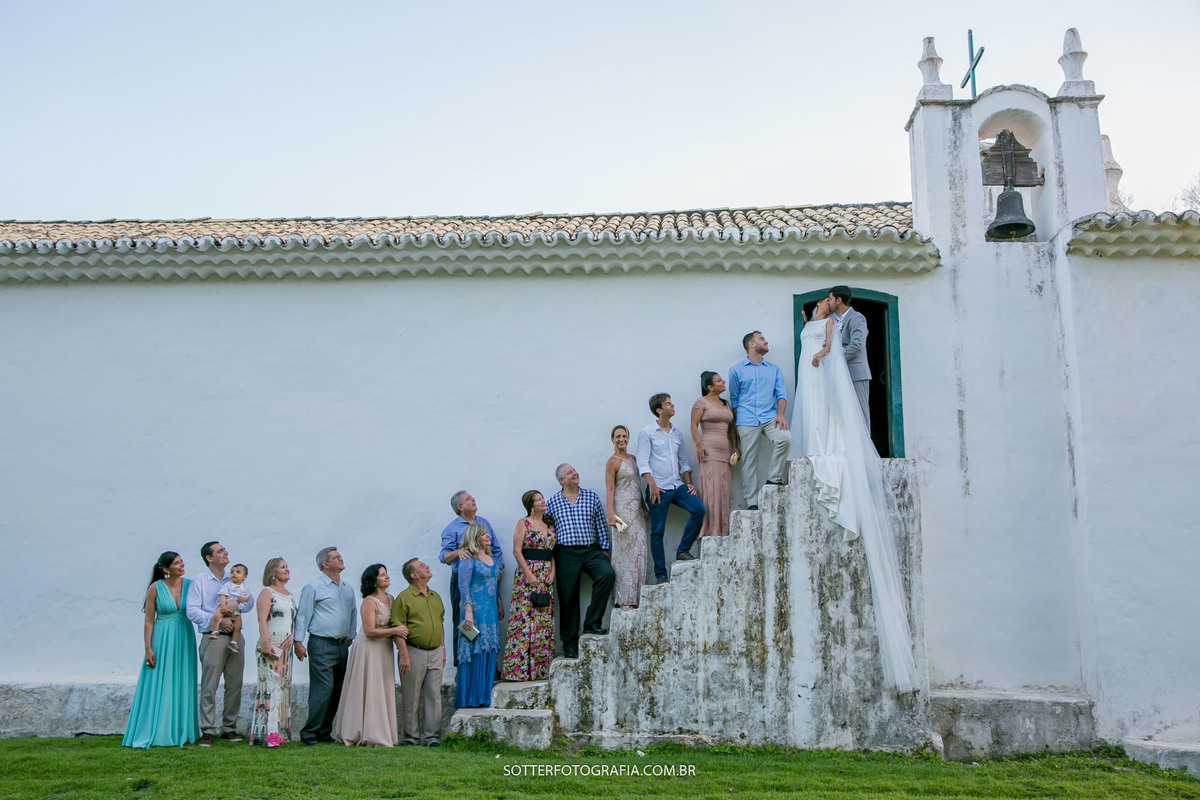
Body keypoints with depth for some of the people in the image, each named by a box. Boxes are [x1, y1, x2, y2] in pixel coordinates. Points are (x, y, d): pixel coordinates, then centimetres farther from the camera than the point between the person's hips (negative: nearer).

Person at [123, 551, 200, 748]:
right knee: (159, 686, 0)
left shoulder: (189, 584, 1)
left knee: (182, 686, 7)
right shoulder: (156, 588, -8)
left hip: (184, 639, 4)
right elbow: (149, 621, -6)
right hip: (162, 640, -3)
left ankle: (180, 732, 15)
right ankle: (156, 733, 9)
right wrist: (148, 648, -11)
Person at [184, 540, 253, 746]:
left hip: (235, 636, 4)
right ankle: (208, 731, 1)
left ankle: (229, 728, 15)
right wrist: (218, 620, -16)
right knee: (209, 686, -6)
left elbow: (250, 602, 10)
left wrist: (237, 604, -11)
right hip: (214, 637, -4)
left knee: (235, 685, 6)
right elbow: (192, 611, -7)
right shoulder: (199, 582, 2)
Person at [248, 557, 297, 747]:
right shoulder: (267, 592, -3)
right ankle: (268, 733, -12)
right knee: (270, 687, -11)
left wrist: (292, 635, 9)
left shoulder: (289, 595, 20)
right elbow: (262, 619, -14)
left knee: (284, 687, 8)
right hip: (271, 647, -8)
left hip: (286, 648, 8)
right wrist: (265, 643, -24)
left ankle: (282, 731, 12)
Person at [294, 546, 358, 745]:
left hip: (342, 645, 7)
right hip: (321, 645, -6)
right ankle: (309, 733, -3)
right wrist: (298, 641, -8)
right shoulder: (313, 588, -3)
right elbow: (303, 615, -4)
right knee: (323, 690, -12)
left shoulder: (348, 589, 16)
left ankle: (324, 732, 15)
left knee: (337, 691, 6)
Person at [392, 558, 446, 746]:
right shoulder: (403, 598, -7)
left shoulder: (435, 596, 15)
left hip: (435, 653, 6)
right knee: (411, 697, 2)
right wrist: (404, 655, -17)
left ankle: (432, 735, 10)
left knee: (434, 695, 5)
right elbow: (398, 629, -11)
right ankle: (411, 736, 12)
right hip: (414, 652, -5)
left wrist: (442, 650, 18)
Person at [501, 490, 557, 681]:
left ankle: (541, 668, 7)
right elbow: (517, 551, -8)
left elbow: (553, 552, 16)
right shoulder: (523, 523, -1)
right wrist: (529, 574, -14)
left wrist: (552, 572, 1)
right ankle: (520, 668, -7)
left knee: (545, 621, 4)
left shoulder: (549, 525, 15)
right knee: (524, 619, -9)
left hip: (546, 577, 6)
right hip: (527, 574, -6)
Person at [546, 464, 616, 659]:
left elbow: (601, 524, 11)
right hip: (566, 553, -1)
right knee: (568, 597, 1)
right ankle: (570, 644, 14)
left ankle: (592, 622, -13)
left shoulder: (591, 496, 9)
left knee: (607, 574, -26)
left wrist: (604, 548, 4)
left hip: (591, 550, 1)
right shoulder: (552, 503, 6)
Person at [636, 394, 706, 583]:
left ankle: (683, 551, -2)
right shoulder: (647, 433, -1)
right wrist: (652, 485, -16)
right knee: (657, 531, -2)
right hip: (659, 489, -5)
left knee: (699, 509, -16)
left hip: (677, 486, 5)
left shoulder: (677, 433, 16)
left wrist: (688, 483, 9)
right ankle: (660, 575, 6)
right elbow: (642, 462, -7)